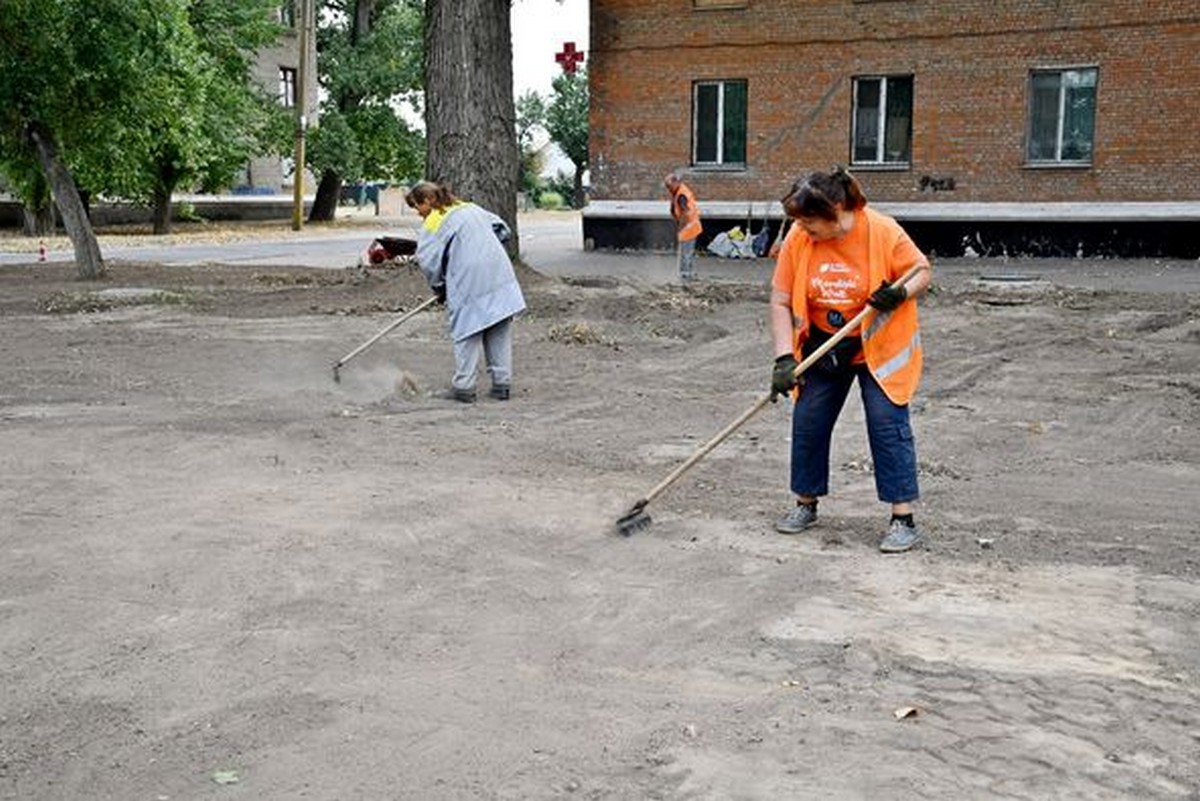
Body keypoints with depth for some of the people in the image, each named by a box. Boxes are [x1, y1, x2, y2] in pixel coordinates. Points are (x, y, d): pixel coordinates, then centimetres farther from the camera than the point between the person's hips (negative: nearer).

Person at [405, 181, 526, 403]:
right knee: (499, 333, 10)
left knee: (467, 331, 3)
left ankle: (464, 387, 5)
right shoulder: (470, 208, 18)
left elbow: (428, 261, -5)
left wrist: (439, 288, 10)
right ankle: (502, 384, 13)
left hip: (469, 282, -6)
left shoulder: (434, 223, -3)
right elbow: (502, 229, 23)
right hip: (500, 275, 6)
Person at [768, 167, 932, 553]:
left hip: (878, 346, -3)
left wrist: (901, 294, -29)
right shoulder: (798, 239, -13)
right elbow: (780, 302, -10)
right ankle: (806, 504, 26)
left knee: (888, 424, -8)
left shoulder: (883, 231, -20)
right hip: (823, 348, 3)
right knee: (808, 422, 6)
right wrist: (784, 358, -19)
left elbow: (923, 271, -7)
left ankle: (903, 520, -1)